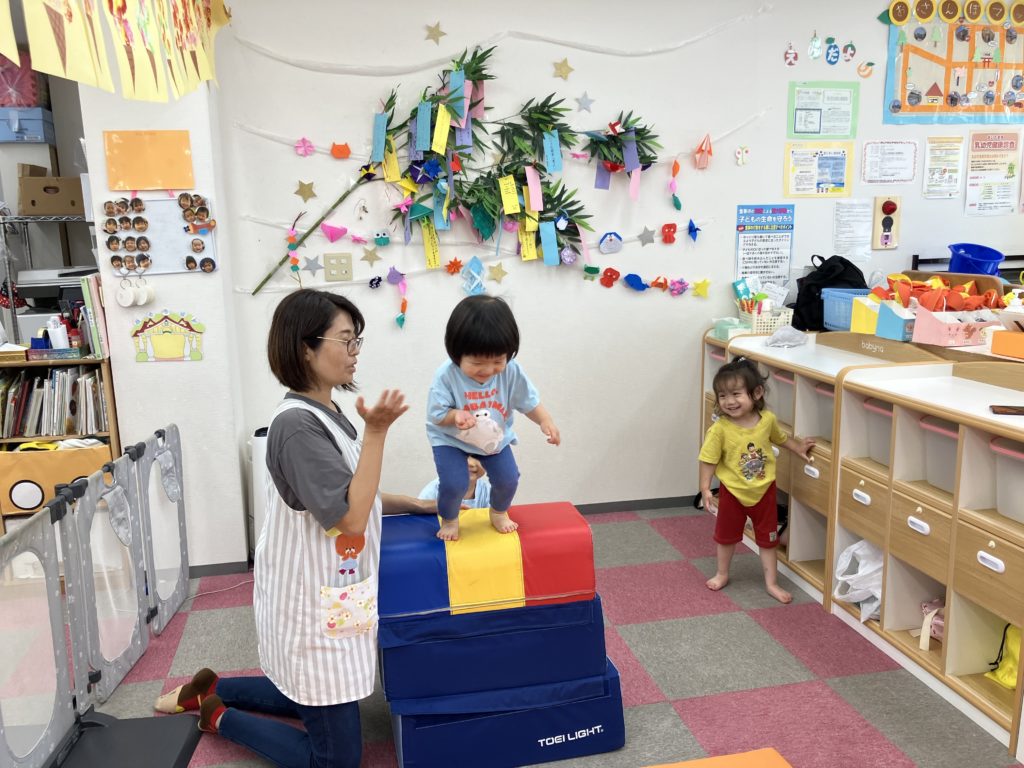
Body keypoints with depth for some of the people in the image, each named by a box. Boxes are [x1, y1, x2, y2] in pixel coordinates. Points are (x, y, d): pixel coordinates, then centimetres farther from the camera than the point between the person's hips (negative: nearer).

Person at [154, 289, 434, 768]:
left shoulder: (325, 415, 5)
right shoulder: (298, 424, -25)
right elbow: (349, 517, -27)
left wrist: (417, 505, 8)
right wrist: (376, 432, -31)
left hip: (330, 594, 10)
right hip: (313, 603, -9)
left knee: (317, 695, 28)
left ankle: (211, 691, 35)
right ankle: (218, 717, 18)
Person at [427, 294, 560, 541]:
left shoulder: (511, 372, -21)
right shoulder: (446, 376, -29)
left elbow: (529, 402, -9)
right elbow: (436, 415, -20)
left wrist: (546, 421, -27)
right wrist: (456, 415, -42)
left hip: (495, 437, 3)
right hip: (450, 439, -3)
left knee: (508, 479, 0)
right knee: (454, 483, -16)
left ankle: (499, 512, 35)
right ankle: (449, 520, 19)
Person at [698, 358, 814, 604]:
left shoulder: (767, 419, -14)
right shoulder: (720, 429, -24)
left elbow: (780, 437, 10)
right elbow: (709, 460, -17)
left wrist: (798, 447, 6)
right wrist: (705, 489, -21)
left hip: (764, 491, 2)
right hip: (732, 492, -1)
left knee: (768, 539, 13)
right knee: (726, 536, 19)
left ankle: (771, 583, 28)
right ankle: (722, 573, 41)